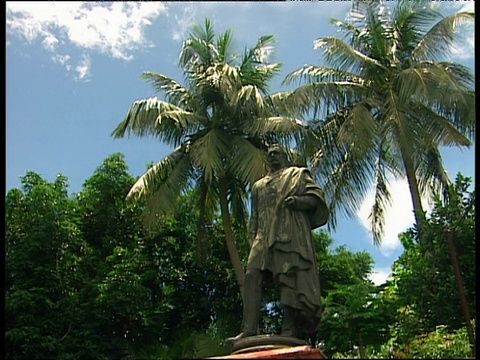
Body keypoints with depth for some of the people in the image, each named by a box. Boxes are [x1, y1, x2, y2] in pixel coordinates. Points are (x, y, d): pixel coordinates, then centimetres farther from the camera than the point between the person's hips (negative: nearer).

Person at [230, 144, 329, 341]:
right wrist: (253, 240, 15)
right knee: (252, 275, -17)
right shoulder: (258, 186, 34)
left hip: (291, 233, -4)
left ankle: (290, 330, -21)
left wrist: (297, 201, -12)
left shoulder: (298, 174, 21)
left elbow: (317, 196, 7)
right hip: (264, 236, 4)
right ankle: (249, 329, -25)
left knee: (290, 278, -16)